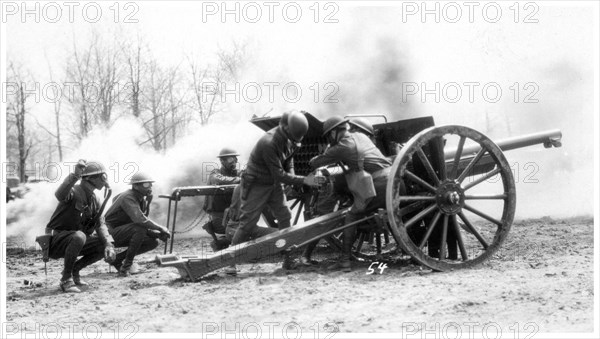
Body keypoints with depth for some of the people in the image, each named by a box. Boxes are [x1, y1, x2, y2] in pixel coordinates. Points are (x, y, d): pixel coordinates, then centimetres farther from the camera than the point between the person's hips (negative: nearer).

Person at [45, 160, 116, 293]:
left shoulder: (94, 200, 9)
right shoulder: (74, 192, -18)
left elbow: (100, 224, 3)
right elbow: (60, 194, -42)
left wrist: (108, 245, -15)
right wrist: (74, 176, -59)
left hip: (74, 240, 8)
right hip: (55, 241, -8)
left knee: (106, 247, -5)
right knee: (79, 236, -38)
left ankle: (74, 270, 10)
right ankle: (66, 279, -22)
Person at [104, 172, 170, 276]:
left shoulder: (144, 199, 5)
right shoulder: (128, 198, -23)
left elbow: (146, 223, 8)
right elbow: (139, 219, -38)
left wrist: (158, 234, -11)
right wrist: (161, 228, -32)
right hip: (112, 232, -9)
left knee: (153, 242, -6)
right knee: (140, 229, -32)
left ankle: (118, 259, 5)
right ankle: (126, 266, -23)